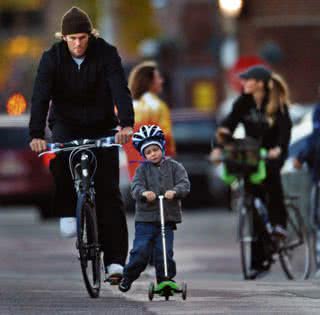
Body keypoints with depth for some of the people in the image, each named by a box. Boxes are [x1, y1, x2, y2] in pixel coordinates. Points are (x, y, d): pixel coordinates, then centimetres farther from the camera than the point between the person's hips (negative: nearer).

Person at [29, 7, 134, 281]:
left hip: (102, 126, 0)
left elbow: (120, 89, -25)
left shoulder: (106, 53, -14)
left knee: (108, 190, -8)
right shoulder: (52, 58, -13)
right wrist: (36, 134, -36)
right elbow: (41, 96, -21)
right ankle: (67, 212, -13)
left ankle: (115, 259, -9)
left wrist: (126, 124, -43)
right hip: (66, 123, 0)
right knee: (60, 157, -34)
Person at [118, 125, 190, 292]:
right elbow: (136, 185, -9)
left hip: (167, 218, 0)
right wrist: (143, 193, -32)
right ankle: (128, 277, 15)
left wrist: (175, 191, -27)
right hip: (145, 217, 0)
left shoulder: (174, 167, 6)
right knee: (140, 251, -3)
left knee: (165, 252, -4)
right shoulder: (142, 169, 6)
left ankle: (165, 280, 8)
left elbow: (184, 184, -6)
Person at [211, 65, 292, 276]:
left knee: (270, 171, -39)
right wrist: (219, 146, -24)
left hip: (273, 153, -3)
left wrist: (278, 148, -43)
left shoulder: (278, 104, -12)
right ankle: (259, 260, 5)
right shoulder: (244, 102, -2)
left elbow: (285, 127, -24)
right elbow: (229, 124, -8)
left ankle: (279, 221, -25)